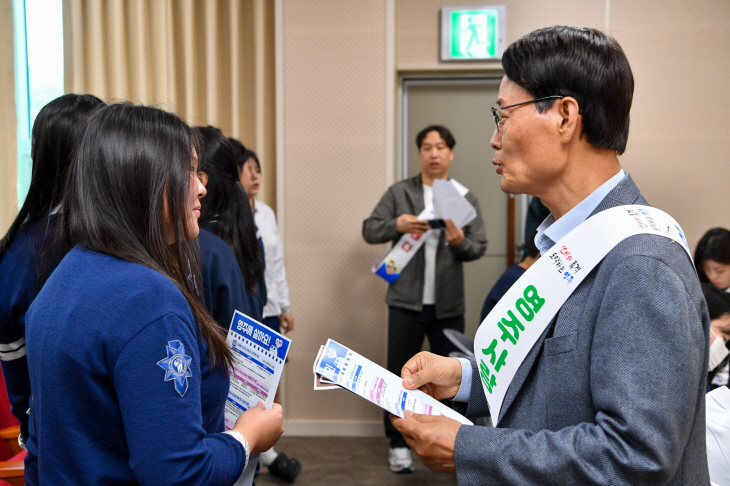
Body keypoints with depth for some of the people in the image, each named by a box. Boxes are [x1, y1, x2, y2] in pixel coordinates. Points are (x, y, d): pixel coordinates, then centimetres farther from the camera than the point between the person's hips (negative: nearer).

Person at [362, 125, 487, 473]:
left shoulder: (465, 198, 6)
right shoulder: (399, 192, 2)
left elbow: (480, 247, 0)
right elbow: (369, 230, -3)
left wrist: (460, 241, -21)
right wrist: (397, 224, -21)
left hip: (449, 304, 1)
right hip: (406, 301, -1)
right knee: (400, 374, 6)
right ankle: (399, 443, 19)